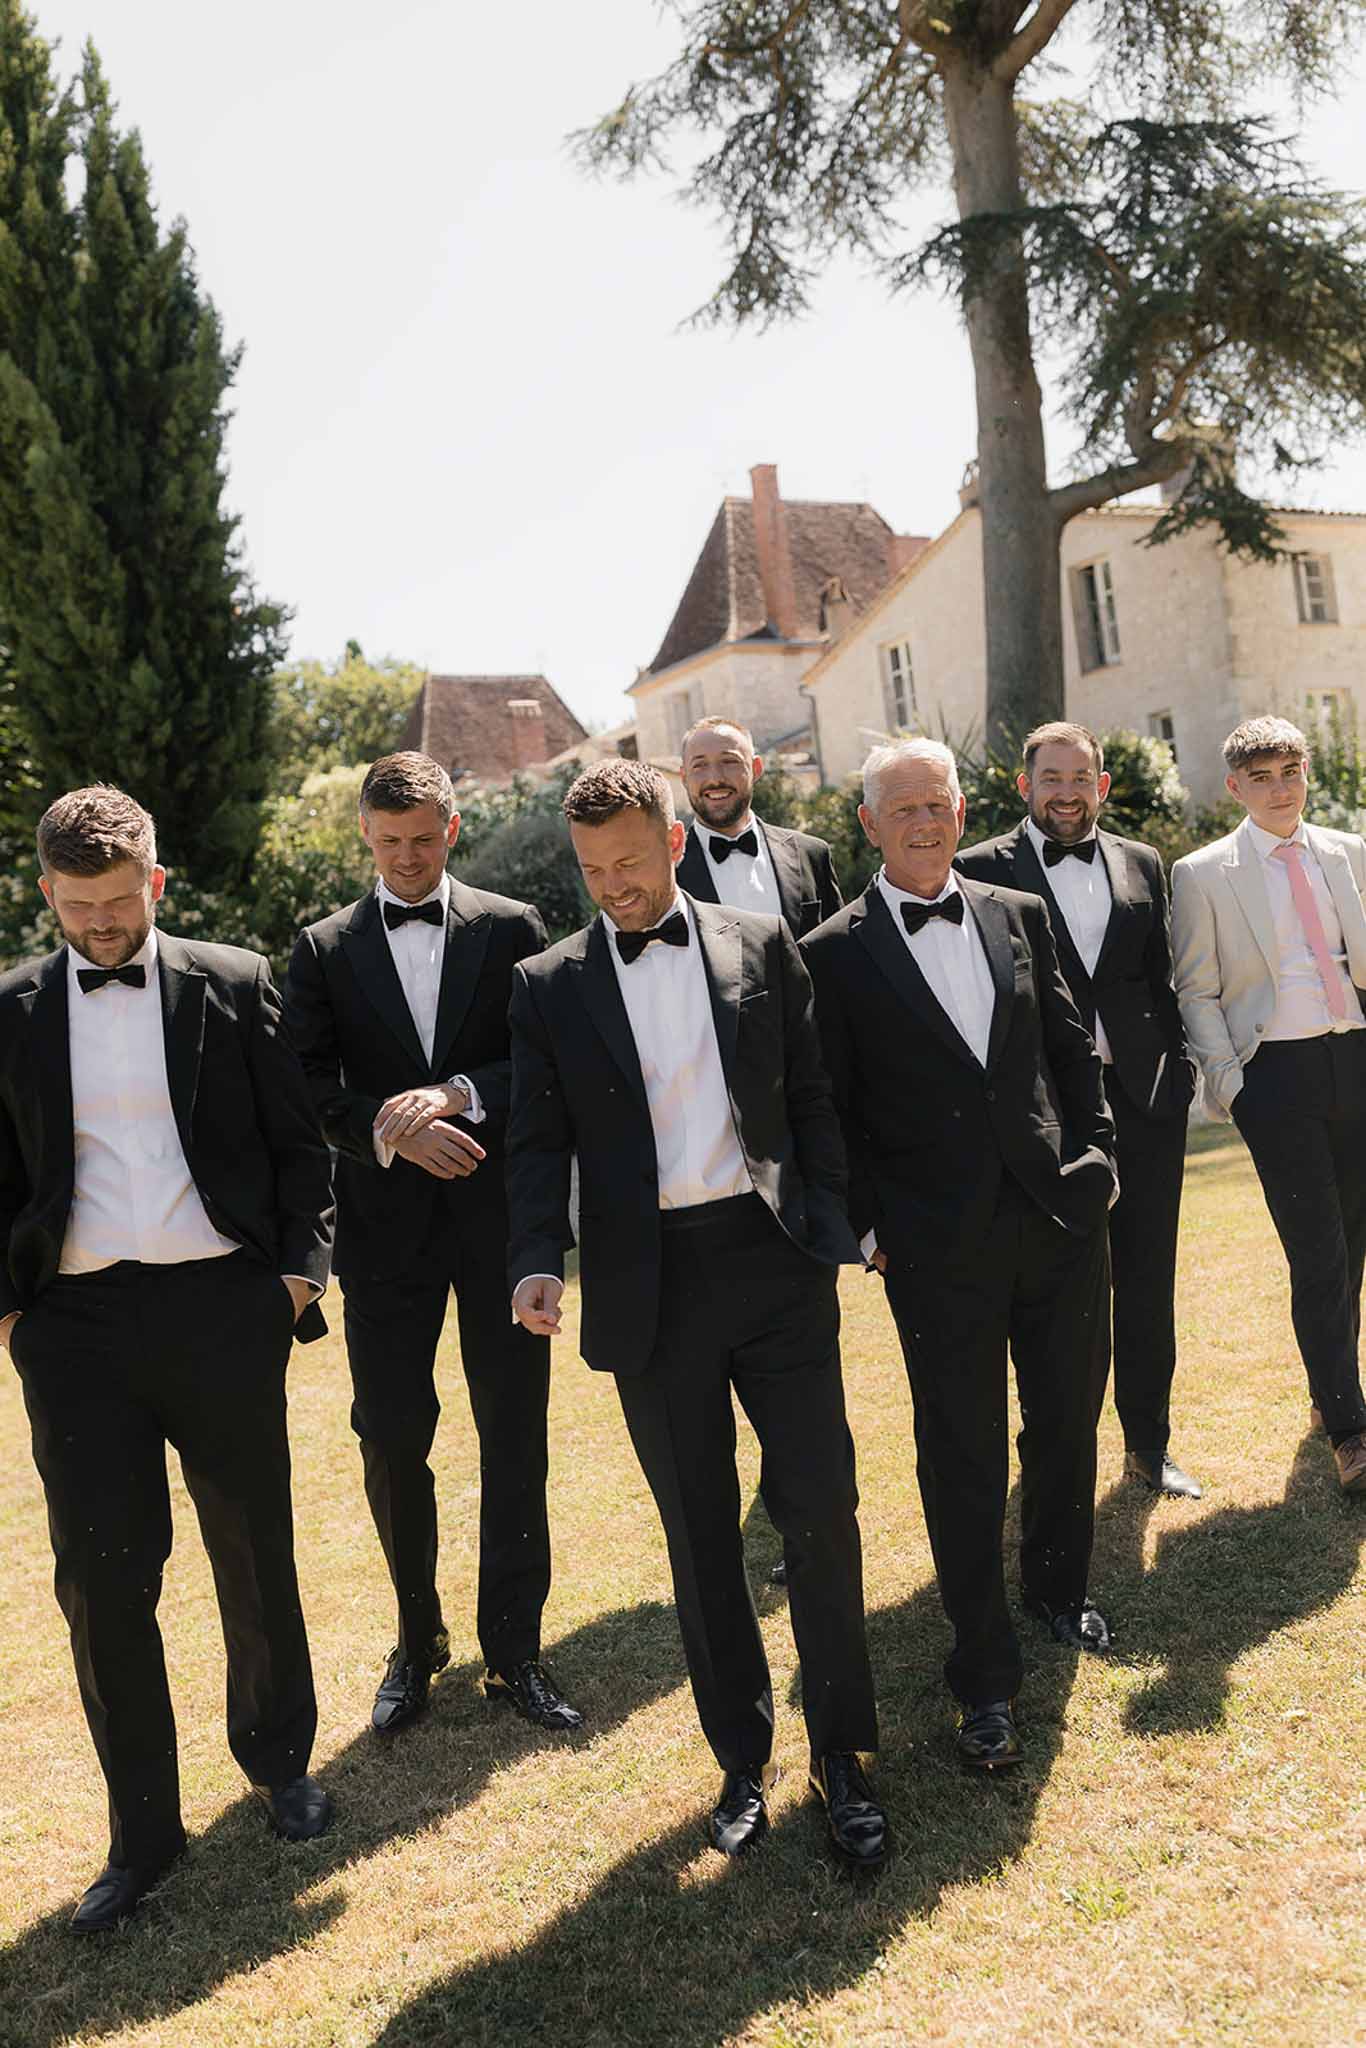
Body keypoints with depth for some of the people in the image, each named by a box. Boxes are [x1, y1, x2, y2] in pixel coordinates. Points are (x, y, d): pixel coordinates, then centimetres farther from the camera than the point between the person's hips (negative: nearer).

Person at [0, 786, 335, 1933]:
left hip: (222, 1308, -1)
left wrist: (300, 1268, -5)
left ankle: (280, 1760, 36)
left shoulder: (234, 985, 2)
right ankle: (143, 1830, 20)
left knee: (256, 1553, 12)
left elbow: (299, 1142, 4)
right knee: (102, 1580, 3)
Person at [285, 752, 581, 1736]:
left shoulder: (513, 930, 4)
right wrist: (394, 1131, -17)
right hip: (386, 1225, 1)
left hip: (501, 1214, 0)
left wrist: (457, 1094, -17)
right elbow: (309, 1089, -1)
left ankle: (515, 1651, 18)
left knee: (515, 1438, 4)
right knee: (392, 1441, 7)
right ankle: (418, 1640, 27)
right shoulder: (325, 949, 7)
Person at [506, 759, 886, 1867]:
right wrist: (539, 1258, -12)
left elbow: (811, 1099, 8)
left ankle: (842, 1756, 18)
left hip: (773, 1263, 0)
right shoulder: (549, 984, 5)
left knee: (821, 1507, 1)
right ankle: (743, 1758, 27)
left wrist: (831, 1233, 0)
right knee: (699, 1532, 10)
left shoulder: (763, 946, 6)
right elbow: (540, 1141, 3)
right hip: (648, 1285, 0)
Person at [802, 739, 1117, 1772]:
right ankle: (987, 1677, 19)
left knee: (1068, 1420, 19)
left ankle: (1059, 1587, 45)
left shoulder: (1020, 916, 7)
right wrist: (869, 1227, -7)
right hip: (942, 1248, -4)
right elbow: (833, 1111, -3)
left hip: (1061, 1218, 4)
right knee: (964, 1455, 4)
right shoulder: (837, 954, -4)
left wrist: (1097, 1156, 4)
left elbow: (1074, 1049, 13)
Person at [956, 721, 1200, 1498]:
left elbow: (1163, 982, 13)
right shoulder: (983, 870, -3)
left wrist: (1177, 1069, 5)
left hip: (1144, 1099, 4)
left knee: (1148, 1281, 11)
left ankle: (1149, 1441, 26)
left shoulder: (1142, 865, 10)